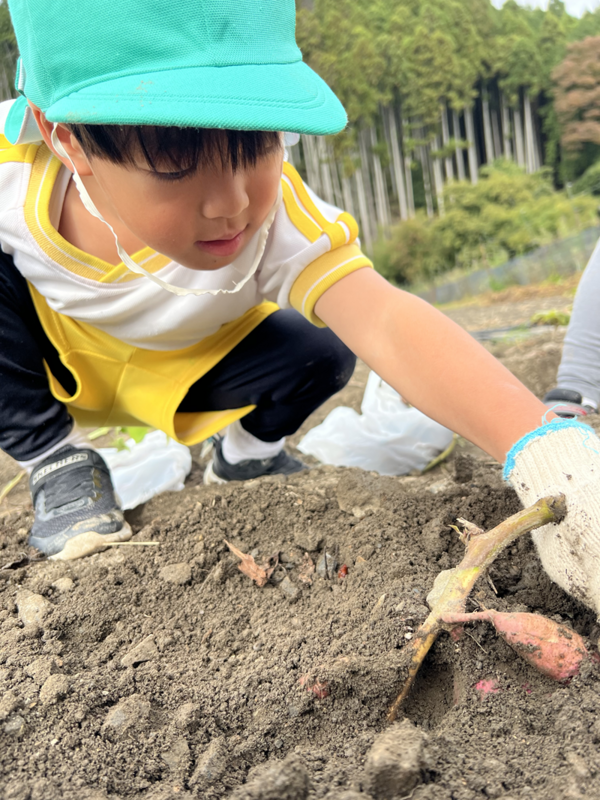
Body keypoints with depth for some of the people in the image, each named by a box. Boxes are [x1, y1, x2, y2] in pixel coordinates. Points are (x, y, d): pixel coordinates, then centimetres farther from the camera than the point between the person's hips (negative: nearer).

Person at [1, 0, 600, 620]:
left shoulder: (279, 217, -35)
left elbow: (385, 323, -49)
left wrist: (539, 448, -62)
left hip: (183, 372, 1)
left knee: (317, 353, -22)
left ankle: (246, 452, 11)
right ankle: (54, 460, -6)